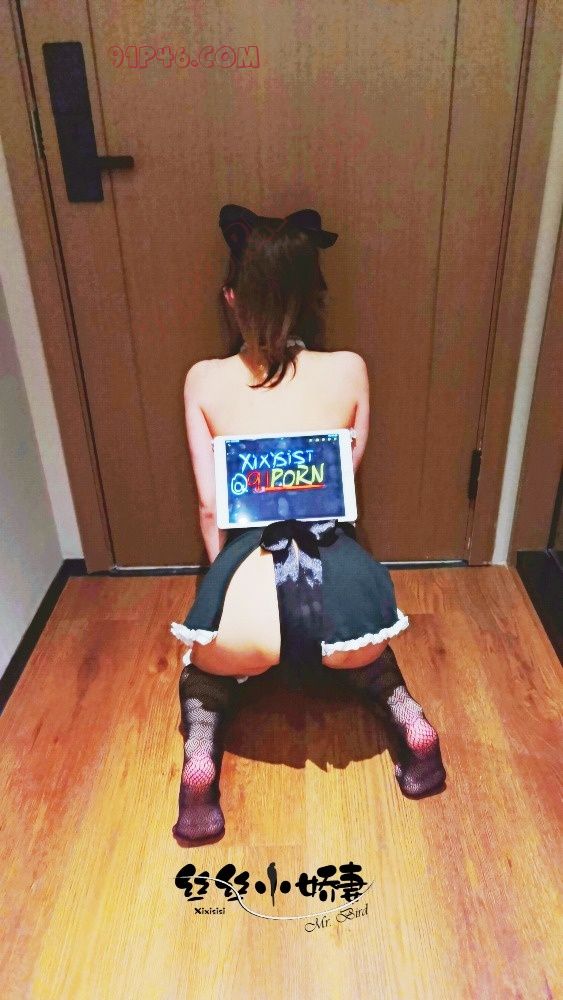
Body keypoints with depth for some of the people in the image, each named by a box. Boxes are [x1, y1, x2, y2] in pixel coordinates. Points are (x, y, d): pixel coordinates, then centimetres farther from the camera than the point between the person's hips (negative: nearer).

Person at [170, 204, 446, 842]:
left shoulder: (203, 380, 5)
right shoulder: (349, 370, 6)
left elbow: (210, 509, 8)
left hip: (250, 577, -1)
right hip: (339, 571, 2)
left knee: (207, 663, 35)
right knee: (355, 641, 39)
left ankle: (200, 748, 6)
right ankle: (408, 720, 13)